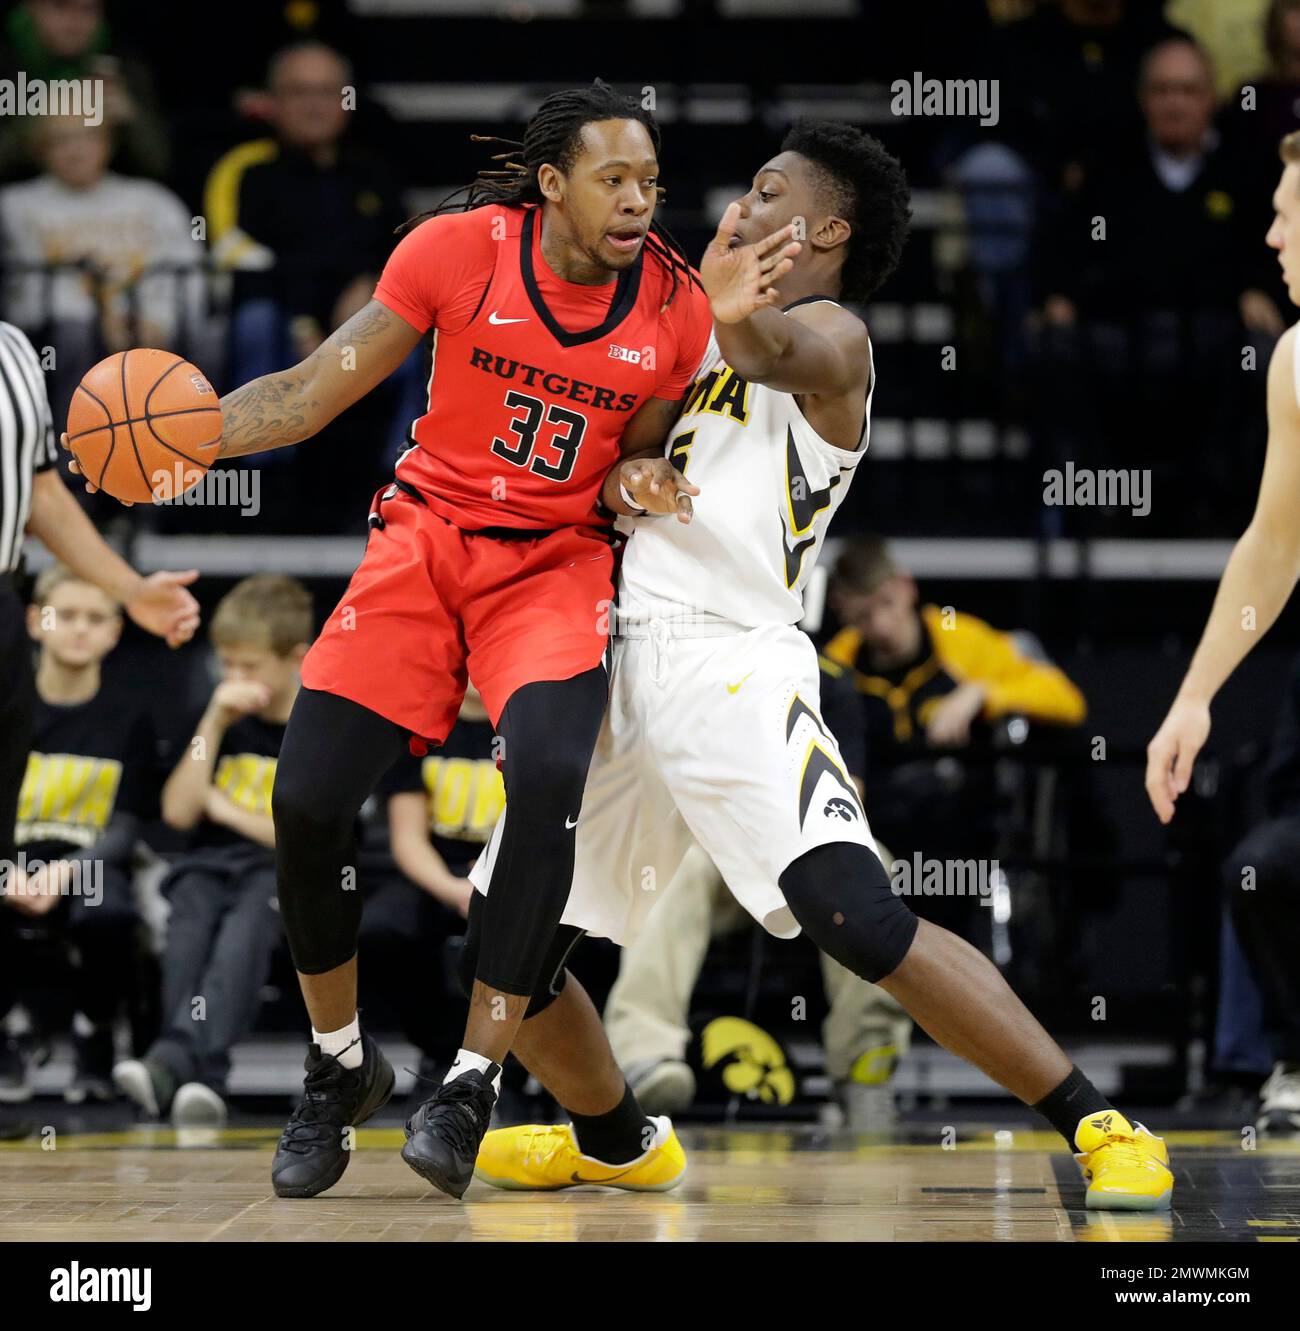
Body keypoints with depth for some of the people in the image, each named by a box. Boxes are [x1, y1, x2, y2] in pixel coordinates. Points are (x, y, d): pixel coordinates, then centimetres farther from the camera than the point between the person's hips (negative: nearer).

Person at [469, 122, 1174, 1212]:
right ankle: (621, 1144, 33)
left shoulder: (829, 336, 0)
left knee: (858, 918, -25)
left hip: (731, 661, -8)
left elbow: (777, 355, -21)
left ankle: (1104, 1133, -18)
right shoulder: (694, 334, 24)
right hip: (615, 658, 8)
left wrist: (735, 313, -39)